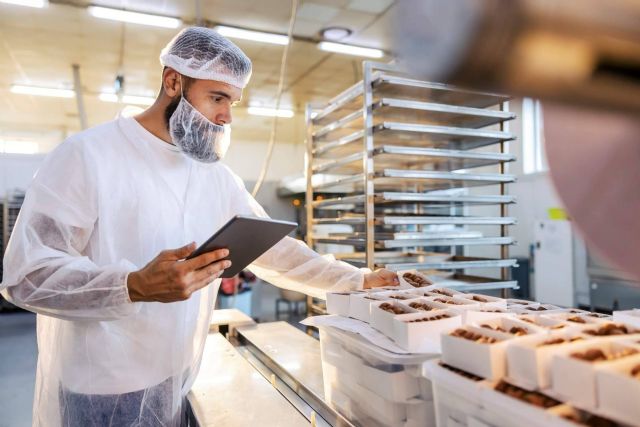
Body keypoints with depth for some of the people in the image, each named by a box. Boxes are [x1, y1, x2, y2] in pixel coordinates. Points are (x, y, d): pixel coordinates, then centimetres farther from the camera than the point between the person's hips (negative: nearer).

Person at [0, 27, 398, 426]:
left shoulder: (218, 177, 3)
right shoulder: (88, 154, -15)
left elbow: (274, 250, 5)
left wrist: (357, 281, 0)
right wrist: (135, 286, -34)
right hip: (98, 394, -5)